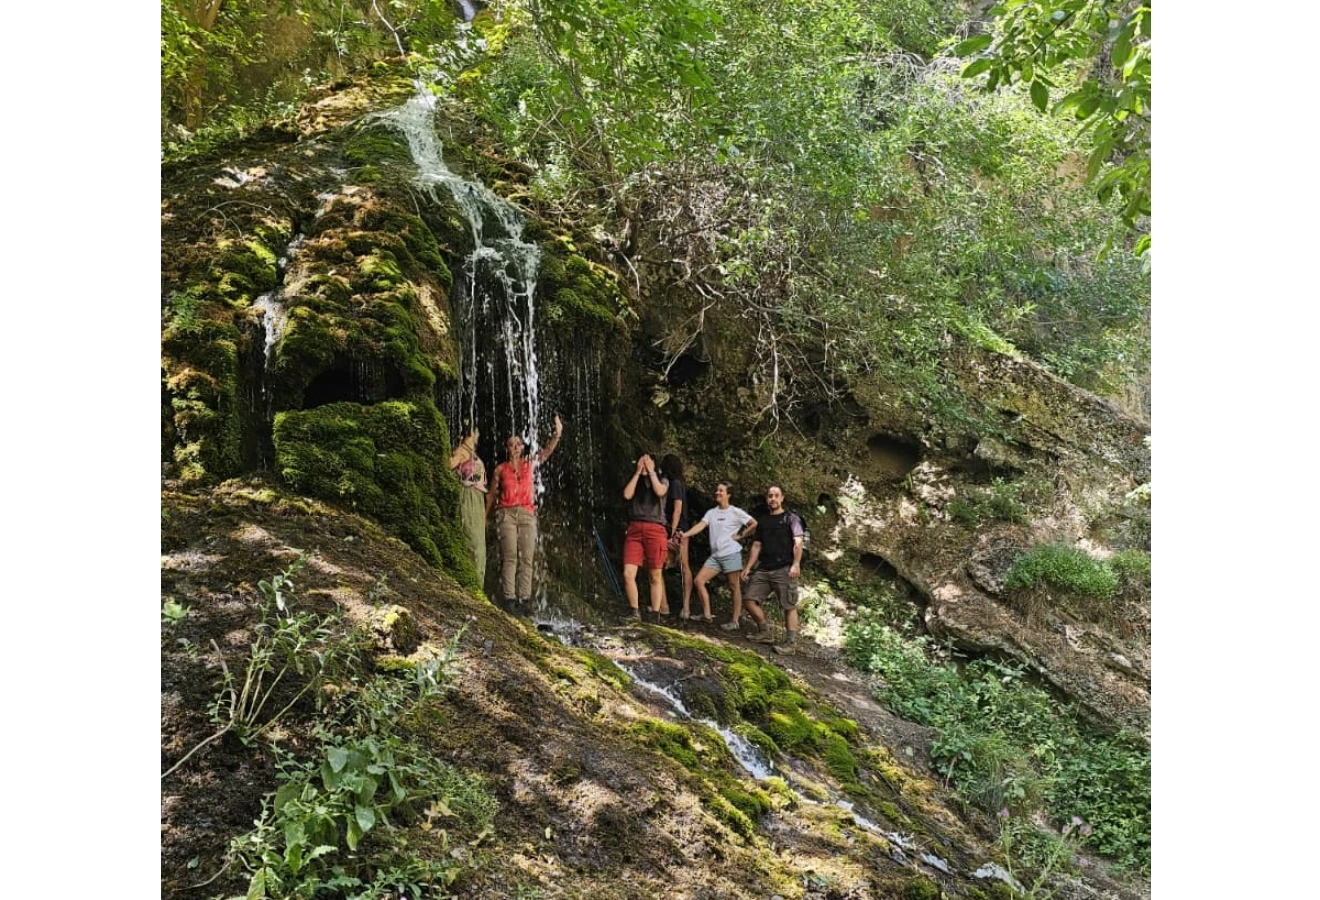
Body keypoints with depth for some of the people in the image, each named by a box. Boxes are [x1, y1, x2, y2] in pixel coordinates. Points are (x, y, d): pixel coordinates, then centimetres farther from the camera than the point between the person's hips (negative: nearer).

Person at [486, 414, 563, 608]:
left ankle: (525, 597, -7)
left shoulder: (530, 465, 15)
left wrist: (557, 434, -12)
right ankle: (509, 597, -15)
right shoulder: (500, 469, 11)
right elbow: (492, 494, 13)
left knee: (527, 557, -5)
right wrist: (485, 516, 11)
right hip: (507, 513, -2)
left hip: (527, 514, 2)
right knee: (510, 556, -12)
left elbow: (547, 451, 4)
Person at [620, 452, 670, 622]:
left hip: (655, 530, -2)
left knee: (655, 576, 0)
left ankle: (655, 615, 5)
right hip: (634, 530, 2)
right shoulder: (634, 481, 17)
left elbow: (660, 492, -12)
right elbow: (627, 495, -5)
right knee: (628, 574, -9)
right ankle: (634, 612, 3)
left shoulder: (662, 480, 11)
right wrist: (638, 472, -1)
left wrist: (651, 471, -3)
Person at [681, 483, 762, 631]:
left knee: (734, 586, -1)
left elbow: (754, 524, -4)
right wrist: (684, 535, -18)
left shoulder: (735, 512, -1)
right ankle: (707, 615, -1)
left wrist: (740, 536, -5)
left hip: (731, 553, -5)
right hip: (715, 555, 6)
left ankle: (735, 621, 3)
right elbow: (700, 526, -2)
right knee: (699, 580, -5)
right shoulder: (711, 512, 12)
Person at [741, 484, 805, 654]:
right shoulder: (762, 521, 19)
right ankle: (766, 633, 11)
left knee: (789, 606, -8)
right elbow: (757, 546, 20)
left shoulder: (790, 518, 4)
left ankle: (791, 643, -6)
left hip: (784, 570, -6)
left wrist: (796, 565, -18)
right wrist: (748, 567, 11)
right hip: (763, 569, 6)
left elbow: (798, 542, -5)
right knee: (750, 600, -2)